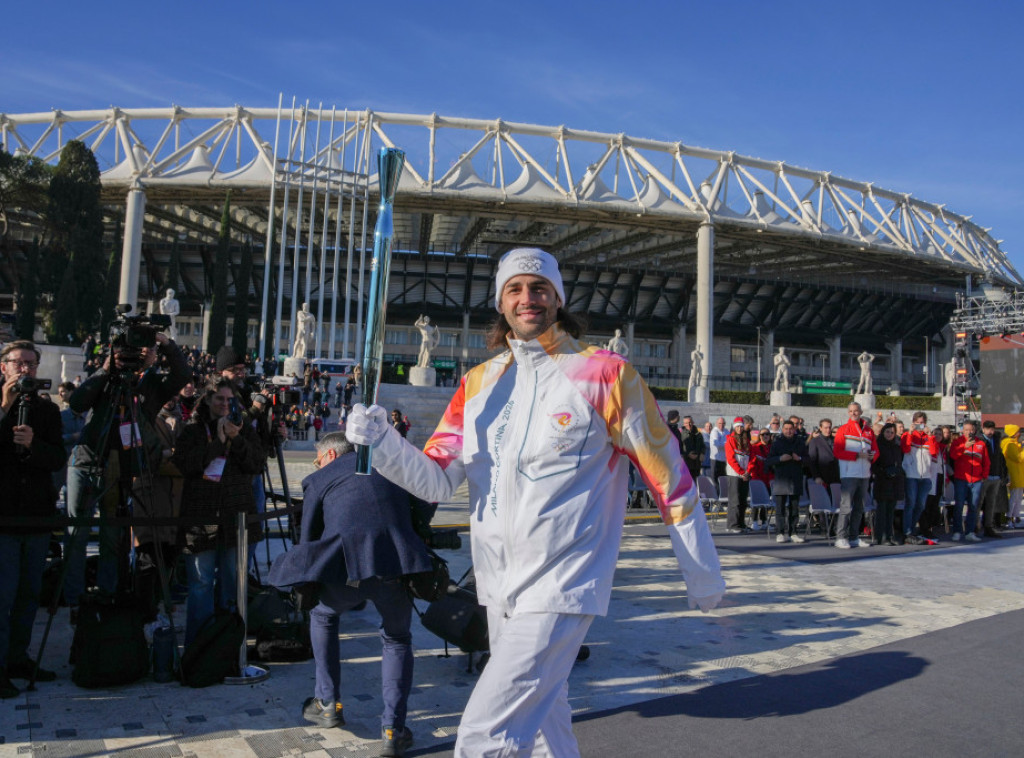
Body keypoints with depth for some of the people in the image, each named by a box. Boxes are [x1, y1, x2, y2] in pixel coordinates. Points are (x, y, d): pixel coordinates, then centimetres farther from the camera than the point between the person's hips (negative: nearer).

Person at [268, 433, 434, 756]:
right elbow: (423, 511, 24)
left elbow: (308, 540, 19)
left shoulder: (319, 479, 16)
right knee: (397, 640, 26)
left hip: (346, 569, -1)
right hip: (398, 567, 1)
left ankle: (328, 704, 36)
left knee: (322, 616, 33)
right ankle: (393, 730, 16)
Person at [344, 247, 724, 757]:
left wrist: (703, 576, 2)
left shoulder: (604, 374, -8)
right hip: (498, 586, 6)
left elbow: (667, 476, -3)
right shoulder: (478, 383, 7)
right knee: (541, 717, 23)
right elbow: (436, 480, 2)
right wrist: (382, 442, -17)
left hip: (561, 587, -6)